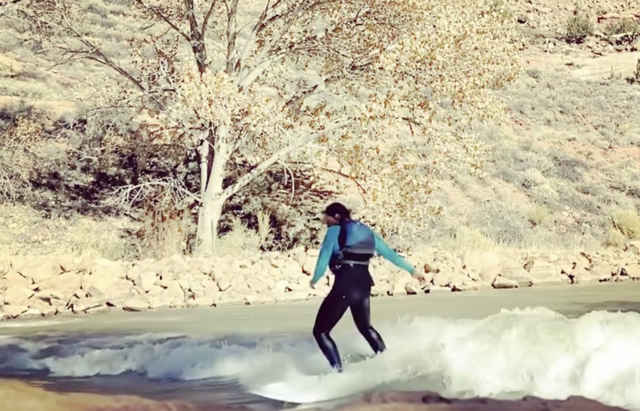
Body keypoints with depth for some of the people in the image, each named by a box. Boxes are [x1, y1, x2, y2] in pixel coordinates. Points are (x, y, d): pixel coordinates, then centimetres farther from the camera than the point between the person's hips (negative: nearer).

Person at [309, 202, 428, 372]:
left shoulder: (335, 231, 1)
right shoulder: (367, 232, 19)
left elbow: (324, 259, -3)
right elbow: (390, 254, 23)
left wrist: (314, 280, 16)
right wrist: (412, 270, 32)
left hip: (345, 284, -7)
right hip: (364, 283, 7)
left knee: (320, 331, 1)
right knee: (365, 326, 31)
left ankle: (338, 371, -11)